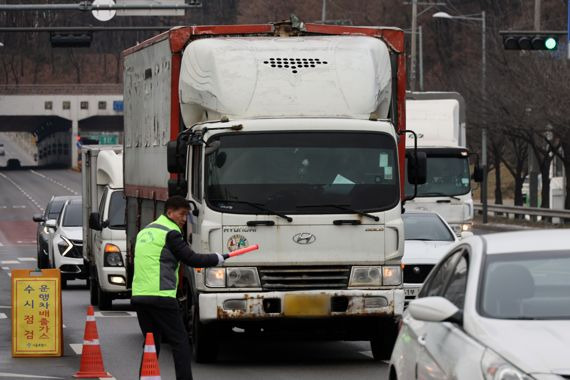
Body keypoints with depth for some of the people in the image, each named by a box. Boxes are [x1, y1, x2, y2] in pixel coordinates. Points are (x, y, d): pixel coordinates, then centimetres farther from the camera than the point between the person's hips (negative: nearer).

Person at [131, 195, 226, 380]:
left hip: (138, 296, 8)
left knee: (151, 343, 13)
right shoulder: (170, 233, -6)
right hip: (161, 296, -8)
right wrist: (219, 258, 4)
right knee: (180, 342, -4)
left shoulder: (145, 232, 21)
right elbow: (192, 259, -8)